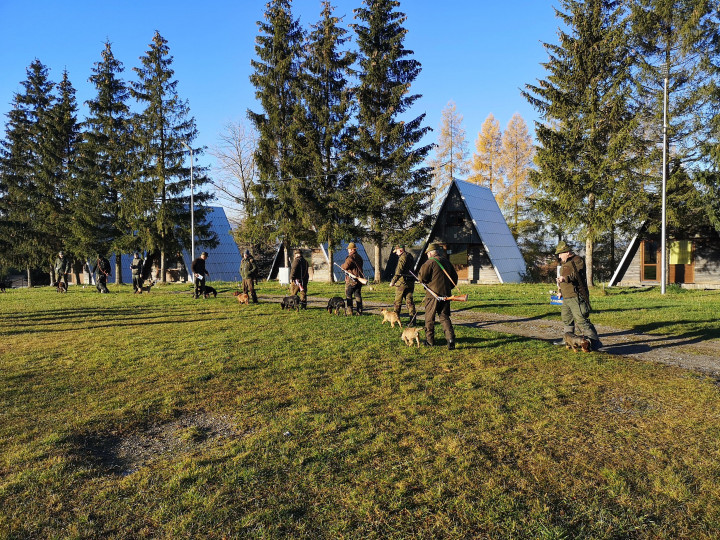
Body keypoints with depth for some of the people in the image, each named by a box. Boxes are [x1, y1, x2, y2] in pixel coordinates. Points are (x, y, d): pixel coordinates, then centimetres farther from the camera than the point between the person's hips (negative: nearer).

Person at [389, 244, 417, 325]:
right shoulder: (411, 256, 14)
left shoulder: (402, 258, -13)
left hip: (402, 282, -8)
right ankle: (412, 320, 1)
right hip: (411, 282, 8)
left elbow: (398, 272, -17)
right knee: (409, 301, 7)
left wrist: (393, 281, -10)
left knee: (398, 301, 5)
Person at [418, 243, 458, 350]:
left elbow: (422, 277, -14)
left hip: (433, 294, -6)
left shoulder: (430, 262, -9)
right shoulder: (446, 262, 12)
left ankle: (429, 340, 16)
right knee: (444, 317, 8)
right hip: (446, 293, 6)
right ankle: (450, 337, -12)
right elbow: (454, 276, 19)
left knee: (429, 318, 8)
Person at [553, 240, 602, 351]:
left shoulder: (577, 260, -9)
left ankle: (594, 342, -11)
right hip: (566, 297, 10)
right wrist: (561, 291, 33)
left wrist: (566, 278, -42)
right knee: (566, 318, 20)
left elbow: (577, 274, -26)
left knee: (581, 320, -14)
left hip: (576, 297, -10)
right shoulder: (565, 263, 22)